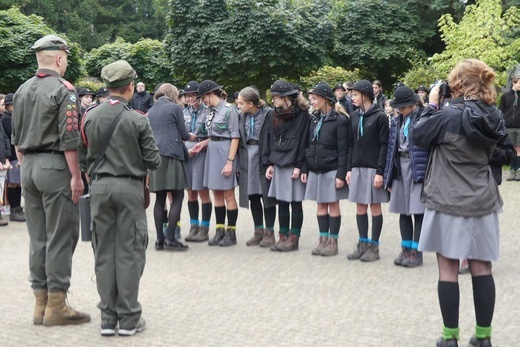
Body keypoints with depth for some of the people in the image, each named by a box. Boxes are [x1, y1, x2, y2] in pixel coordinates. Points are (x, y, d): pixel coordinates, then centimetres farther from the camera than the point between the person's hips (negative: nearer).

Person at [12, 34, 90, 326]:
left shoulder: (22, 91, 12)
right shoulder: (64, 89, -11)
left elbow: (16, 137, 16)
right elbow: (69, 138, -16)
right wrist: (76, 176, -13)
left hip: (29, 167, 8)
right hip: (55, 167, -8)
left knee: (38, 237, 11)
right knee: (61, 237, -2)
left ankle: (41, 303, 16)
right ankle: (56, 305, 1)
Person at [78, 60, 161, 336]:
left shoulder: (89, 117, 0)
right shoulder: (138, 120, -9)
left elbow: (82, 159, 4)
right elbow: (153, 161, -6)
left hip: (99, 188, 3)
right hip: (129, 188, -3)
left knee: (104, 252, 9)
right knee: (129, 252, 3)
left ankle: (108, 318, 13)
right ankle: (128, 318, 6)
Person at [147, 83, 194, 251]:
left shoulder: (151, 111, 15)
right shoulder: (175, 108, -1)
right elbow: (183, 134, 0)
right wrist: (190, 136, 23)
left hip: (154, 156, 6)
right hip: (171, 155, -6)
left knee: (160, 198, 8)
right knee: (177, 196, -2)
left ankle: (160, 239, 8)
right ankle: (170, 237, -8)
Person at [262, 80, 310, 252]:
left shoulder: (302, 115, -7)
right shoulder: (273, 116, 12)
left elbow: (303, 141, -10)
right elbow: (267, 141, 12)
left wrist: (299, 166, -14)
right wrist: (268, 163, 4)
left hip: (294, 165, -6)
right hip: (278, 163, 6)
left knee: (295, 203, 2)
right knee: (281, 203, 9)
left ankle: (293, 238, 8)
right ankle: (283, 237, 16)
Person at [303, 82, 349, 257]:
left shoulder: (339, 120, -9)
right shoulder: (314, 119, 10)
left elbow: (343, 150, -11)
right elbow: (308, 145, 12)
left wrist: (341, 174, -16)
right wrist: (304, 169, 7)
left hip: (332, 170, -6)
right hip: (315, 170, 6)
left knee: (333, 205, 1)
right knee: (321, 205, 10)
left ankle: (333, 241, 9)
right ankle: (323, 239, 17)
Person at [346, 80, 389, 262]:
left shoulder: (380, 116, -8)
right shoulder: (354, 116, 9)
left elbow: (384, 146, -10)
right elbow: (351, 144, 12)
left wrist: (380, 172, -15)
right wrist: (349, 168, 7)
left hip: (373, 168, -5)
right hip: (357, 168, 6)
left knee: (375, 206, 2)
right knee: (360, 207, 8)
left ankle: (374, 246, 8)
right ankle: (362, 244, 17)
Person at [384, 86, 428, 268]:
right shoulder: (397, 121, 11)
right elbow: (391, 147, 12)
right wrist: (388, 175, 11)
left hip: (418, 167, -6)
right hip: (400, 167, 6)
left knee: (418, 210, -2)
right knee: (403, 210, 10)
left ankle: (416, 252, 6)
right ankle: (406, 249, 20)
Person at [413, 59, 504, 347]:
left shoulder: (449, 116, -16)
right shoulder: (493, 117, 1)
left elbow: (418, 135, -3)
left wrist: (432, 105, 7)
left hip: (449, 203, -5)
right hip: (483, 203, 5)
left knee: (448, 269, 3)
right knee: (481, 269, 9)